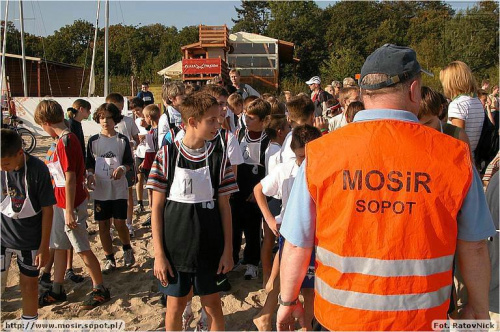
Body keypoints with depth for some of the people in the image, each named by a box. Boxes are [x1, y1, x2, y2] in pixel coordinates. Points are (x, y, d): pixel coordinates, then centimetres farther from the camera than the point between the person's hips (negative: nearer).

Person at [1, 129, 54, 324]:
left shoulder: (37, 169, -19)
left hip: (30, 240, -1)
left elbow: (47, 209, -12)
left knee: (29, 283, 13)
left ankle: (30, 319, 33)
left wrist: (44, 246, -8)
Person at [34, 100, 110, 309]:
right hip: (60, 203, 9)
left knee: (82, 249, 1)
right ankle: (57, 290, 30)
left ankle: (100, 290, 15)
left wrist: (69, 211, -21)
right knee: (58, 247, 17)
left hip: (70, 205, -9)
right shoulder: (63, 140, 10)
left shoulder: (65, 142, -20)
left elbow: (70, 178, -23)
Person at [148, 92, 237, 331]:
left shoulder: (218, 155, -3)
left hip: (210, 248, 1)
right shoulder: (167, 155, -7)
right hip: (174, 246, -1)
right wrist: (159, 253, -6)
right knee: (175, 306, 13)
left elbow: (224, 206, 0)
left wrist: (228, 249, -2)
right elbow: (157, 206, -4)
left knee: (212, 305, 12)